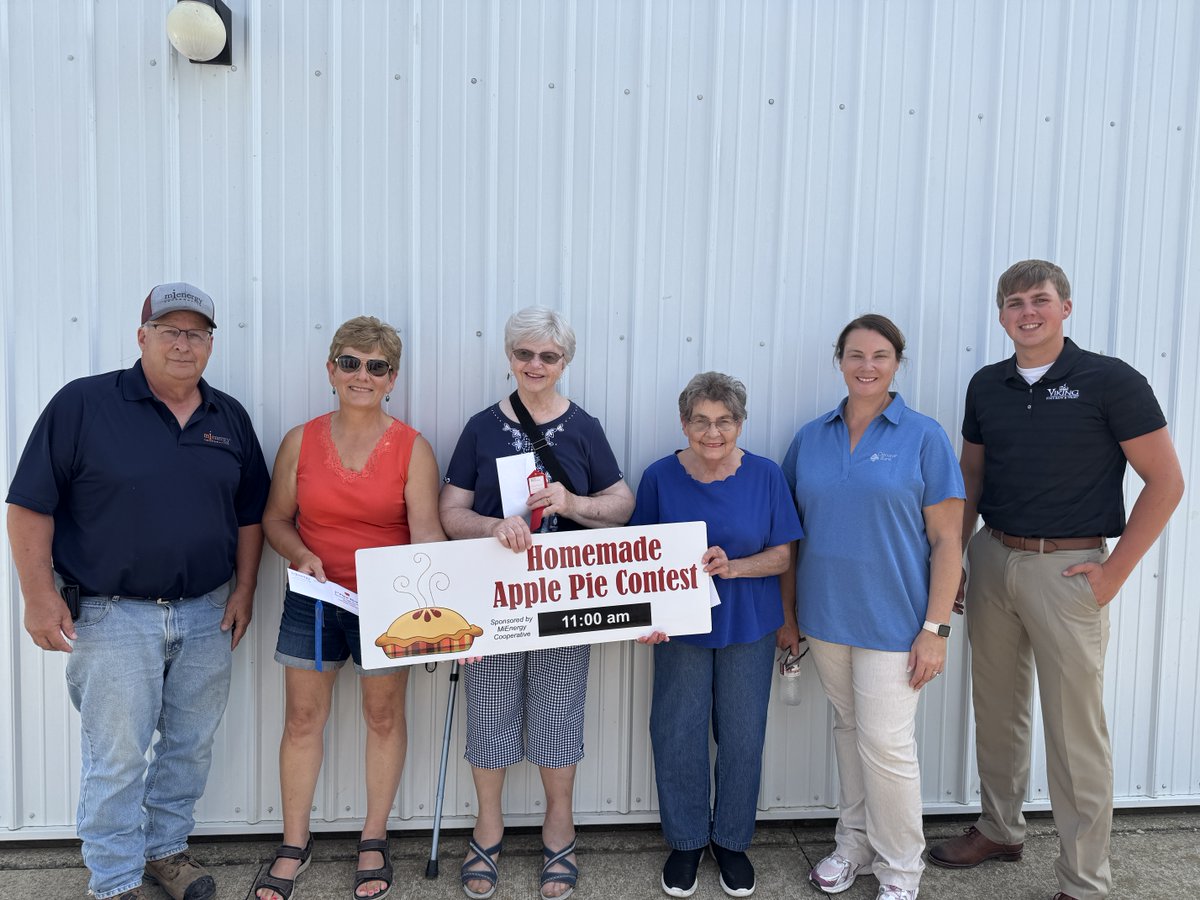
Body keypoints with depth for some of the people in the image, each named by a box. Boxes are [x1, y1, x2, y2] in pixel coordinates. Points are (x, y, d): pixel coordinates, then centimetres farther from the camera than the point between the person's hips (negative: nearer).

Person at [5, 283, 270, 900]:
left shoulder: (230, 419, 6)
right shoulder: (83, 404, -7)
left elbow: (249, 514, 12)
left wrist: (244, 589, 6)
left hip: (208, 616, 4)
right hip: (114, 616, -4)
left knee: (192, 746, 15)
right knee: (116, 757, 5)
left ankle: (166, 848, 36)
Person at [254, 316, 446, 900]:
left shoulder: (413, 448, -7)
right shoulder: (301, 441, 0)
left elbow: (425, 531, -15)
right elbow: (275, 518, 6)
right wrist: (300, 555, -13)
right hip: (313, 600, 2)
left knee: (384, 716, 11)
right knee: (302, 718, 9)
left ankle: (374, 839, 30)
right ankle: (294, 843, 28)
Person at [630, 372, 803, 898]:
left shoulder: (765, 476, -6)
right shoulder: (660, 477, -6)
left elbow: (782, 555, -3)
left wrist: (733, 567, -21)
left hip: (749, 627, 0)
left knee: (742, 736, 9)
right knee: (678, 735, 6)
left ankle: (732, 841, 31)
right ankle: (686, 841, 28)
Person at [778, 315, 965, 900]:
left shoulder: (923, 437, -6)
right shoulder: (811, 439, 4)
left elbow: (946, 539, -7)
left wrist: (935, 628, -11)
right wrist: (788, 613, 8)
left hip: (892, 620, -4)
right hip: (825, 616, 4)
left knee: (886, 744, -1)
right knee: (847, 730, 17)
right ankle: (853, 843, 36)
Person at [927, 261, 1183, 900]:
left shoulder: (1110, 381, -8)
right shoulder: (986, 386, 7)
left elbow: (1165, 481, -8)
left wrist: (1114, 571, -11)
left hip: (1067, 568, -5)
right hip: (991, 561, 5)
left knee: (1075, 728, 2)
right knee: (996, 710, 17)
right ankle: (999, 830, 36)